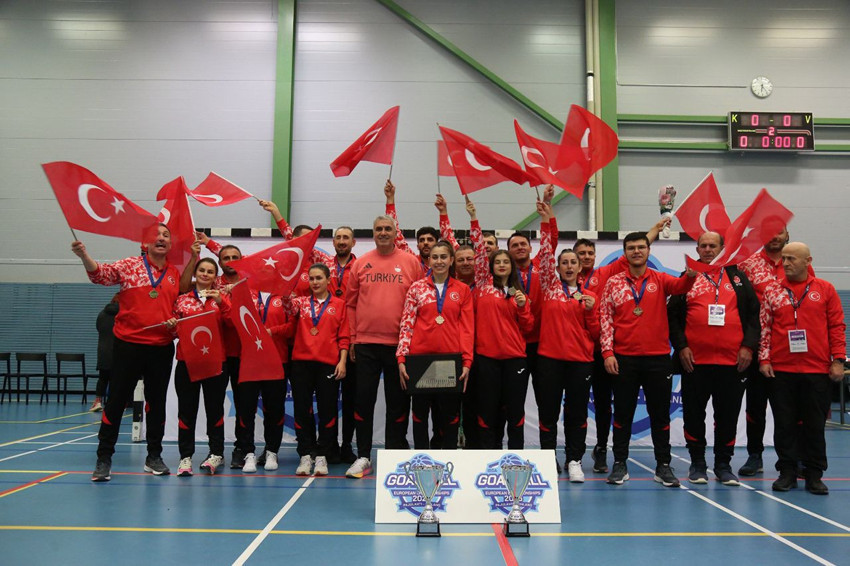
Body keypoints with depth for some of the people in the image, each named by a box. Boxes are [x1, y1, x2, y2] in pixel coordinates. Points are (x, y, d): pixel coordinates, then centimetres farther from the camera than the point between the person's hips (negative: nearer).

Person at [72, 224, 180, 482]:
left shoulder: (176, 274, 8)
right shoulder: (130, 265, -1)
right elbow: (102, 274, -16)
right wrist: (84, 256, -34)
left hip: (162, 348, 3)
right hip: (128, 345, -3)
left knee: (157, 403, 11)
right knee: (116, 401, 1)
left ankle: (154, 457, 23)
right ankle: (104, 458, 11)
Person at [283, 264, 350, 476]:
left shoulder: (339, 304, 8)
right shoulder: (302, 302, 13)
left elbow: (343, 336, 5)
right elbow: (289, 307, -10)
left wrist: (342, 361, -3)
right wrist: (286, 293, -29)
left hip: (328, 363, -1)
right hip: (301, 363, 2)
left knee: (327, 410, 2)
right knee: (302, 409, 3)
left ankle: (322, 456, 11)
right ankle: (305, 456, 12)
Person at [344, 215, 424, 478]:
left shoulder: (411, 262, 2)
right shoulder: (361, 263, 6)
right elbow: (351, 302, 8)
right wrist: (352, 337, 4)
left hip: (400, 344, -1)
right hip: (366, 343, 1)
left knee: (398, 401, 8)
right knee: (364, 399, 4)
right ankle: (363, 457, 15)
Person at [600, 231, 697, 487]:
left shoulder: (660, 279, 5)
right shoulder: (614, 282, 5)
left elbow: (680, 286, -17)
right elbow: (605, 318, 2)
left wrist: (690, 274, -40)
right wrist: (607, 352, -6)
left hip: (657, 357, 0)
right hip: (624, 358, 0)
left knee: (660, 413, 8)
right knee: (623, 413, 7)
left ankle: (663, 466, 18)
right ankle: (620, 464, 17)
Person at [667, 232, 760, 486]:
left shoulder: (738, 278, 11)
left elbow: (753, 313, 8)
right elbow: (672, 315, 4)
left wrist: (748, 345, -2)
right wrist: (681, 346, -6)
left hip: (732, 361, 1)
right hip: (694, 360, 0)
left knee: (728, 415, 6)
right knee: (694, 414, 5)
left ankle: (723, 465, 20)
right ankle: (697, 464, 18)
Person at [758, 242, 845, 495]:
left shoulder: (825, 289, 4)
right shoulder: (772, 291, 6)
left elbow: (837, 326, 4)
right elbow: (764, 327, 5)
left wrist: (838, 360, -2)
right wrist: (764, 359, -1)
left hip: (817, 370, -1)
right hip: (780, 370, 1)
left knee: (815, 425, 6)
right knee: (784, 424, 6)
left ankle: (814, 475, 16)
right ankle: (787, 472, 16)